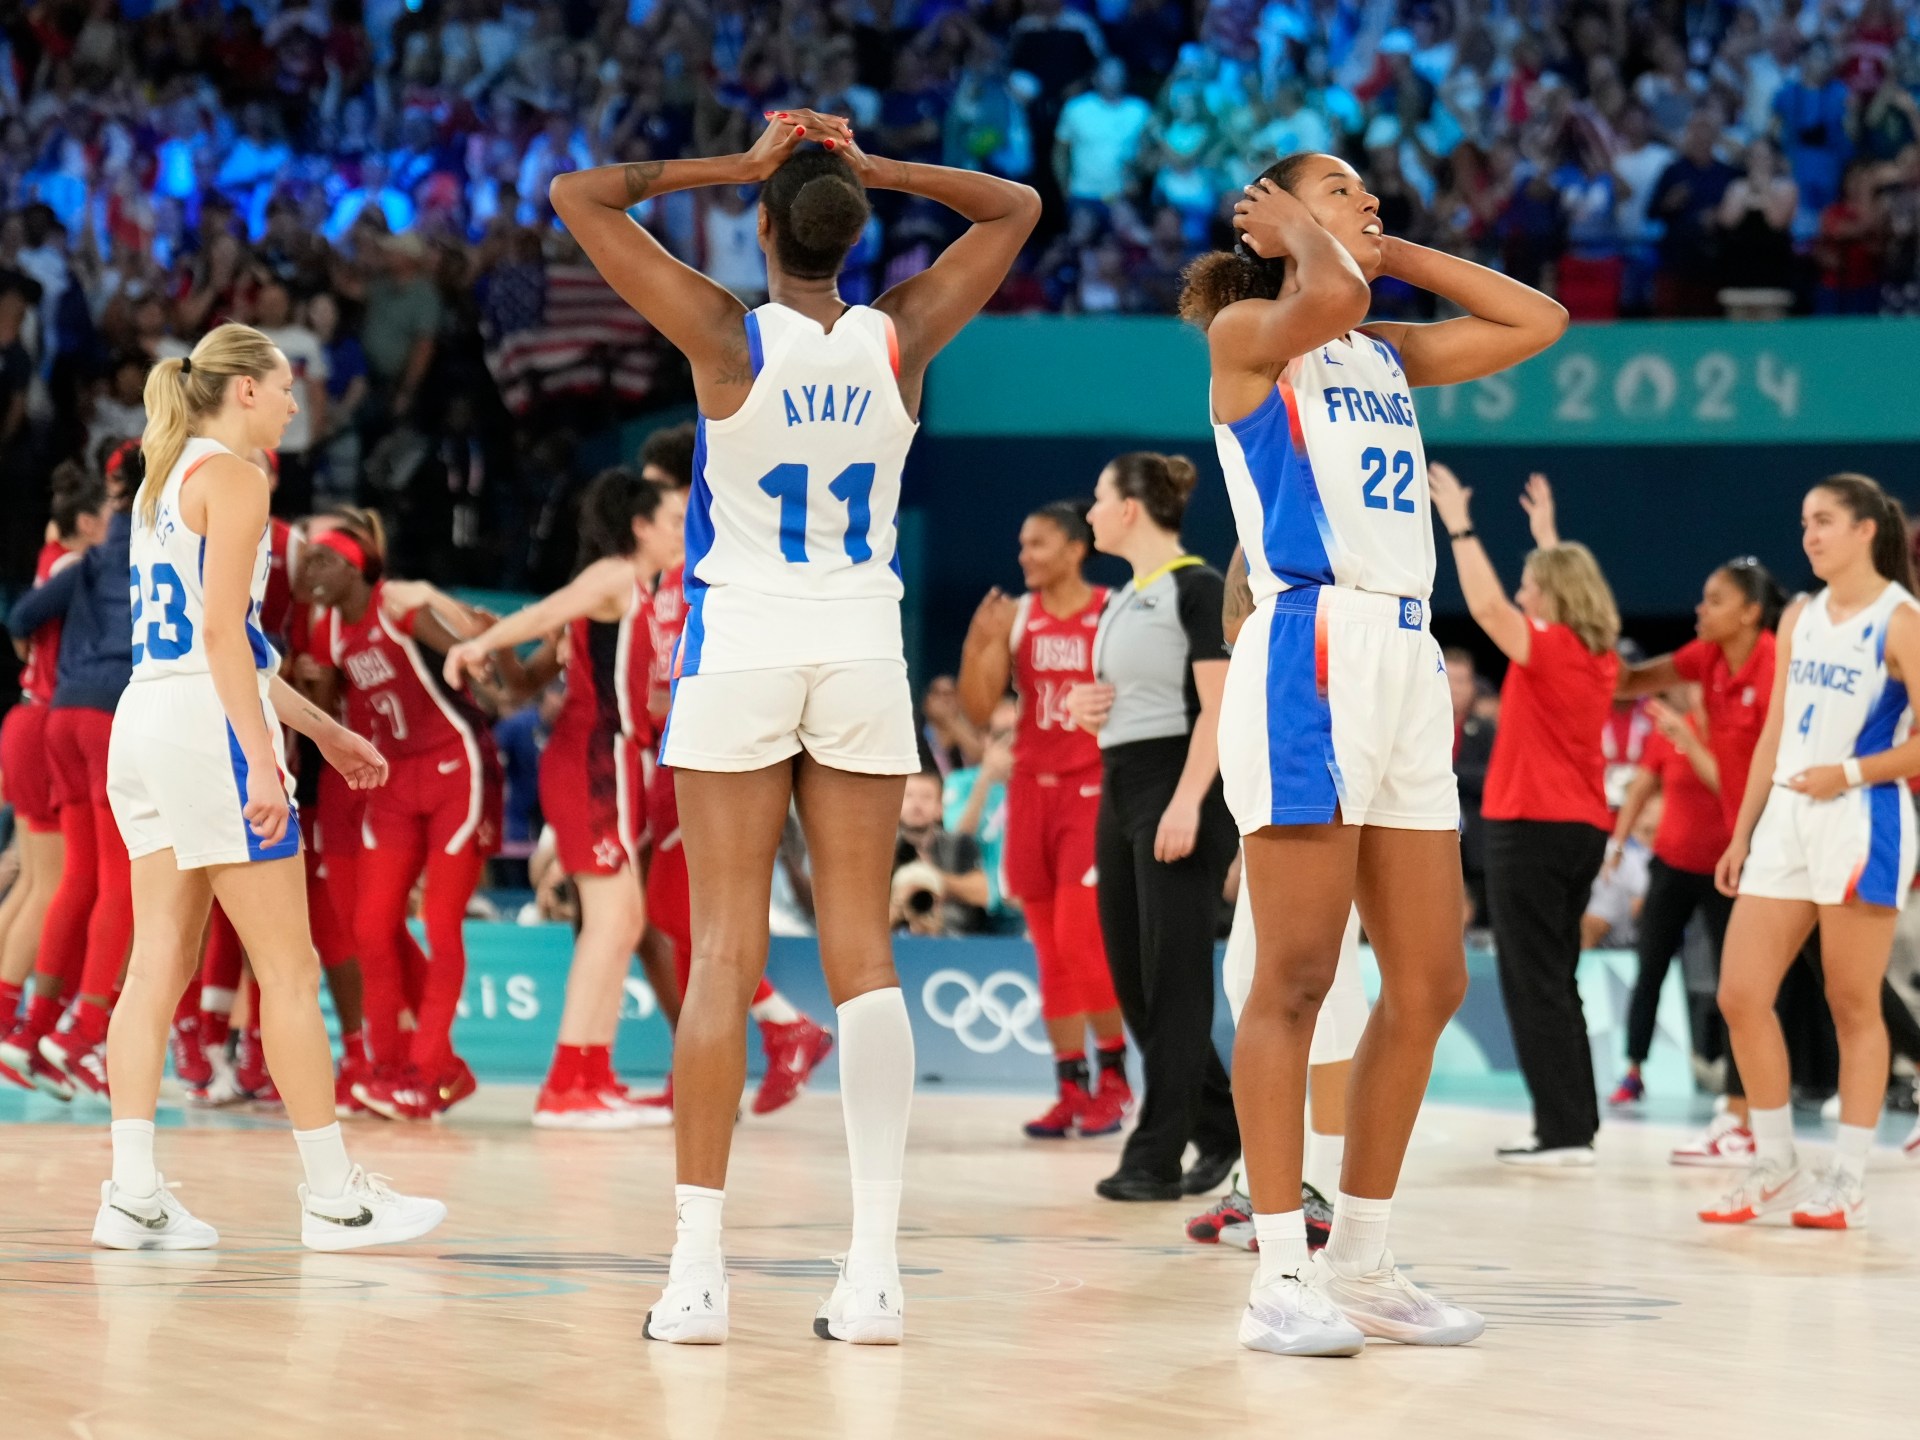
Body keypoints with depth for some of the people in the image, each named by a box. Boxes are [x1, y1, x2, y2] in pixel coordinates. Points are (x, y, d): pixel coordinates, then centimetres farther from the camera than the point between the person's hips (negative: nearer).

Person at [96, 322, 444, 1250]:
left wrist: (322, 730, 29)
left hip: (146, 720, 9)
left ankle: (133, 1193, 1)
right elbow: (221, 630, -17)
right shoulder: (232, 476, -7)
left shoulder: (165, 477, 20)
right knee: (289, 967, -3)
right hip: (207, 724, -9)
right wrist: (263, 760, -20)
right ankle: (332, 1194, 1)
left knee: (159, 964, 6)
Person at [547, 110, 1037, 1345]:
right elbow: (1016, 207, 14)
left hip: (740, 652, -2)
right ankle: (876, 1268, -4)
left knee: (725, 955, -2)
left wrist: (732, 167, -2)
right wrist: (875, 167, 5)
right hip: (864, 654, 2)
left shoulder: (727, 336, -9)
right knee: (862, 954, 2)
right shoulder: (902, 340, -1)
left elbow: (578, 195, -4)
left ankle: (700, 1268, -5)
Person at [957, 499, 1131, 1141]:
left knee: (1080, 937, -12)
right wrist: (977, 644, -13)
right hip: (1032, 789, 4)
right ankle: (1072, 1090, 10)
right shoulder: (1014, 617, 6)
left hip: (1094, 788, -4)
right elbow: (978, 710, 1)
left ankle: (1113, 1075, 4)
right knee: (1050, 949, 5)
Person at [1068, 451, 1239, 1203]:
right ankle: (1220, 1128, 20)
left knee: (1173, 978, -6)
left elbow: (1219, 707, -16)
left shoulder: (1196, 586, -9)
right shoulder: (1122, 598, 17)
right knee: (1131, 976, 9)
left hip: (1178, 790, -9)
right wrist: (1081, 703, 6)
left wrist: (1187, 802, -24)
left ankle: (1156, 1156, -5)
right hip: (1121, 789, 9)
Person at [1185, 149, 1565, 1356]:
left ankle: (1362, 1261, 14)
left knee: (1429, 984, 6)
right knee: (1297, 978, -9)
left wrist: (1397, 254, 19)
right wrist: (1298, 236, 0)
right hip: (1312, 645, -8)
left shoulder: (1389, 355, 22)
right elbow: (1328, 298, -21)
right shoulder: (1248, 333, 1)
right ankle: (1281, 1276, -7)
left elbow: (1539, 322, 22)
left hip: (1405, 659, 8)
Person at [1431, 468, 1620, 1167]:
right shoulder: (1599, 655, 11)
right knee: (1555, 983, 15)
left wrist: (1459, 525, -13)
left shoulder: (1547, 647, -11)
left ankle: (1565, 1131, -11)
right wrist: (1545, 531, 37)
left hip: (1531, 827, -8)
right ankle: (1574, 1125, 14)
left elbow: (1486, 603, -21)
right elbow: (1569, 581, 30)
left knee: (1534, 984, -7)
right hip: (1584, 829, 8)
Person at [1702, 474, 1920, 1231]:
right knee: (1740, 995, 2)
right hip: (1785, 821, 7)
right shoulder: (1800, 617, 14)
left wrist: (1849, 773, -16)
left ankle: (1847, 1181, 6)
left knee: (1854, 1006, -1)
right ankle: (1775, 1168, 12)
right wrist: (1742, 833, 13)